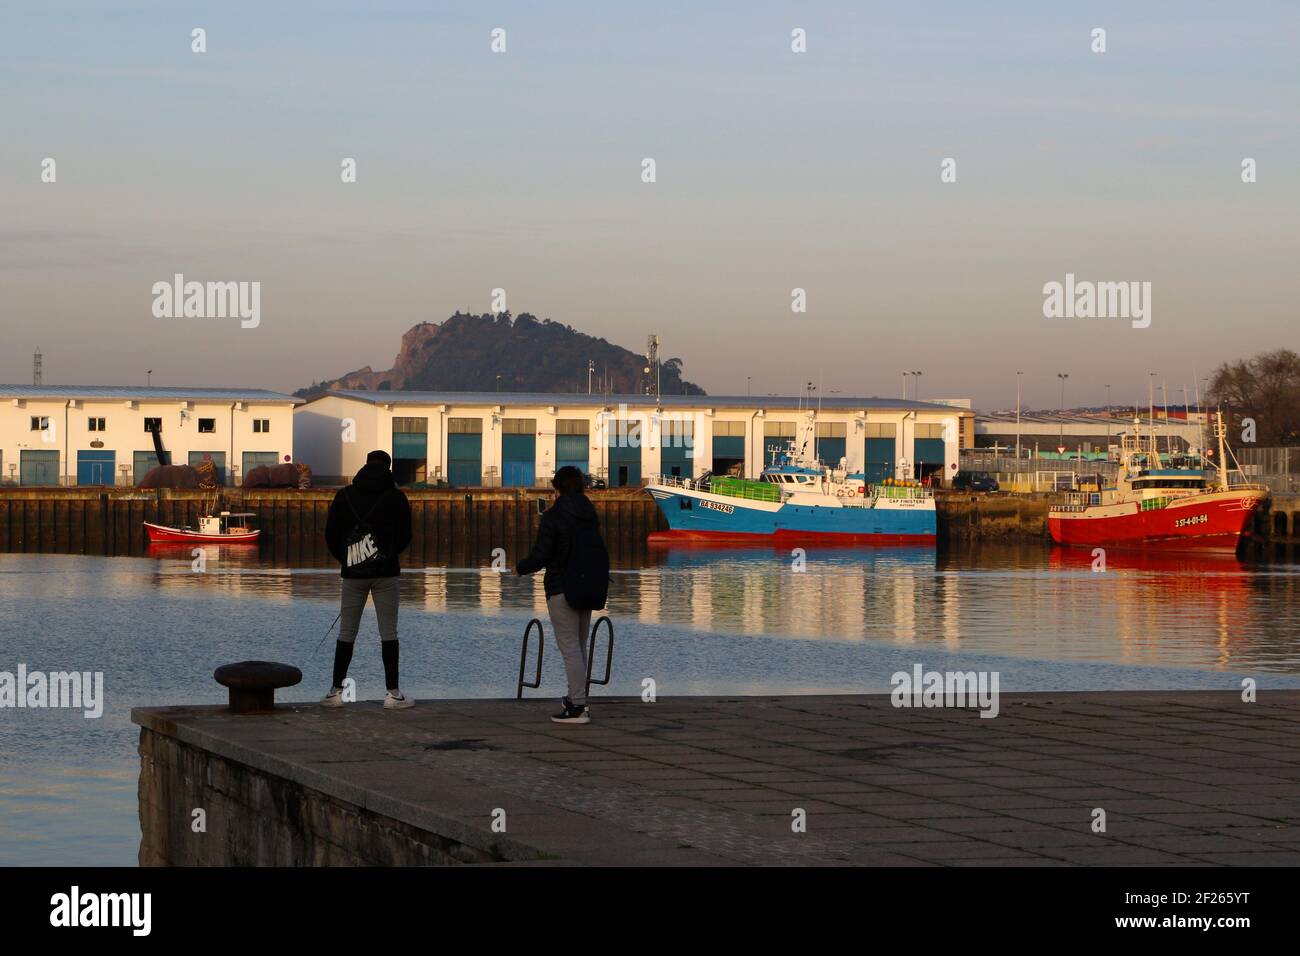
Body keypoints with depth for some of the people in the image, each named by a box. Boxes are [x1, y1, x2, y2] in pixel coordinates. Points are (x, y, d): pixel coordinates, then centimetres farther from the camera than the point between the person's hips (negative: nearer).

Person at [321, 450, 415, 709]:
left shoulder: (344, 496, 2)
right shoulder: (396, 497, -2)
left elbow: (331, 534, 2)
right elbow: (405, 535, 3)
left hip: (353, 572, 1)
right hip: (386, 572, -1)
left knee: (346, 632, 7)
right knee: (388, 632, 1)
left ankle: (335, 691, 7)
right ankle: (393, 693, -1)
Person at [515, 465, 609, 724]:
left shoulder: (553, 516, -13)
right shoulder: (591, 515, 8)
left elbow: (541, 556, -15)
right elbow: (598, 553, 13)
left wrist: (520, 568, 1)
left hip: (562, 589, -7)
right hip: (589, 590, 7)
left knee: (570, 648, -6)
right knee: (580, 647, 17)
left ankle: (578, 707, -9)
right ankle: (578, 699, 24)